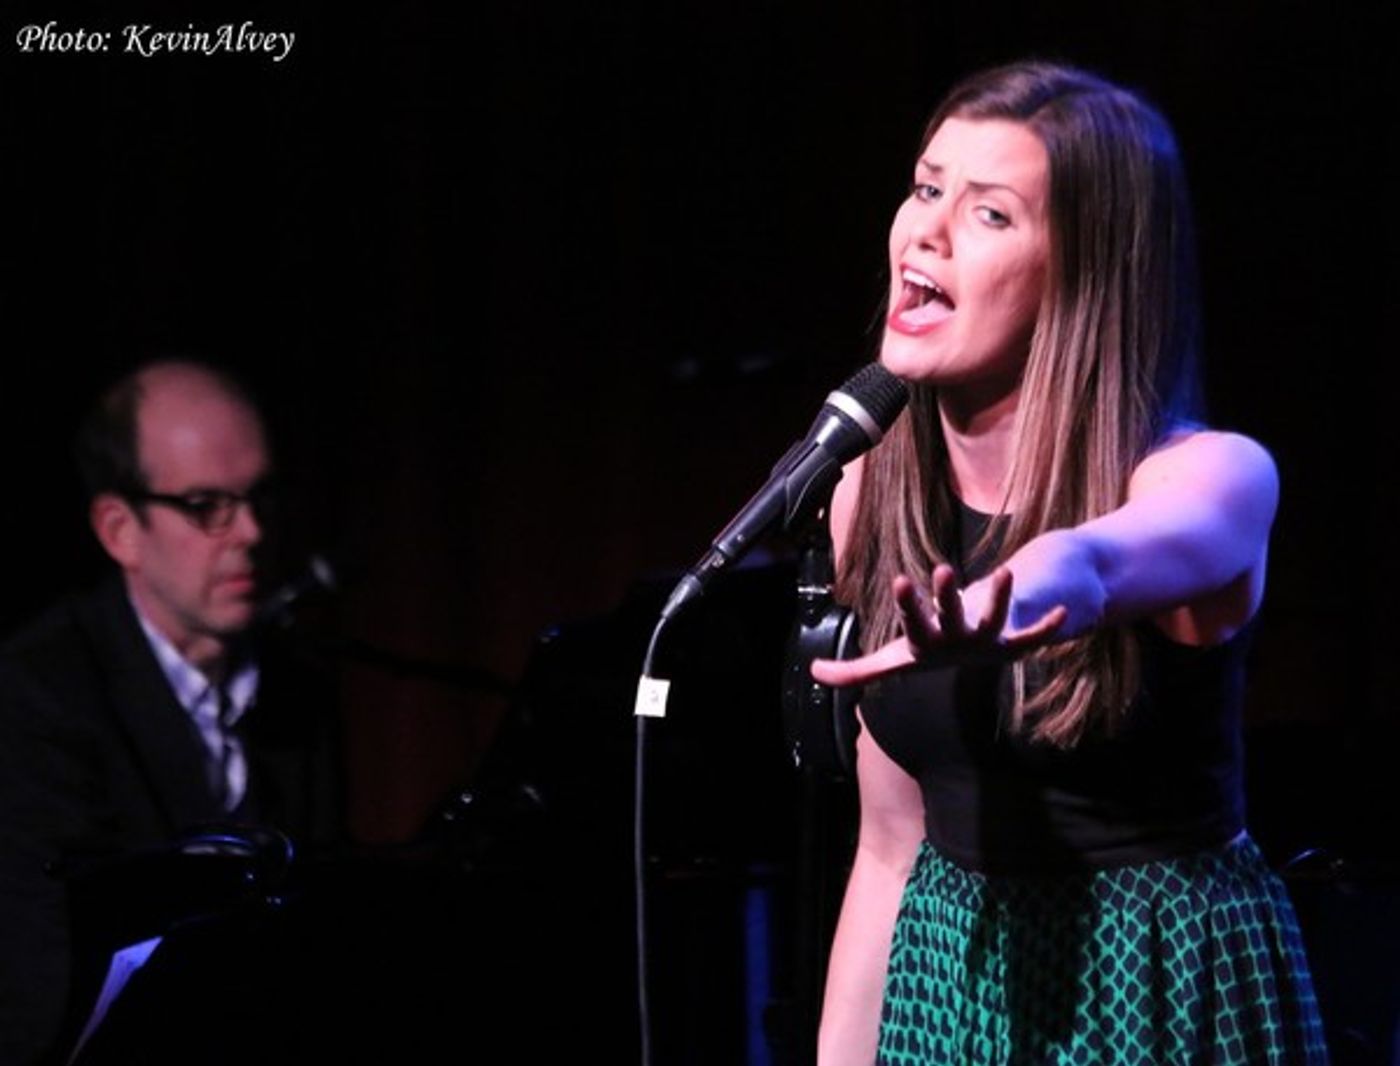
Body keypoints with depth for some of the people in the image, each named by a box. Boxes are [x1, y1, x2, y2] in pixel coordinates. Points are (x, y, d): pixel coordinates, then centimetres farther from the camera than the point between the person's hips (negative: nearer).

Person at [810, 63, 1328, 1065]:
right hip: (950, 980, 4)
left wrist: (999, 609, -63)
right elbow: (890, 842, 5)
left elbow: (1096, 557, -43)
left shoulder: (1213, 476, -17)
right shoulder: (870, 495, -1)